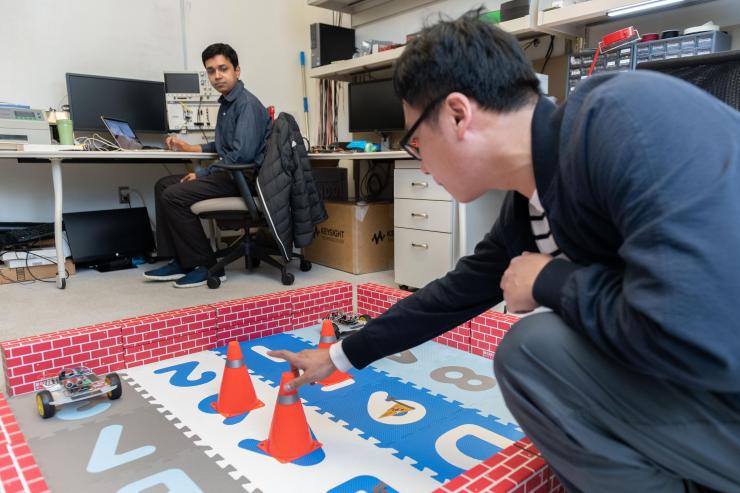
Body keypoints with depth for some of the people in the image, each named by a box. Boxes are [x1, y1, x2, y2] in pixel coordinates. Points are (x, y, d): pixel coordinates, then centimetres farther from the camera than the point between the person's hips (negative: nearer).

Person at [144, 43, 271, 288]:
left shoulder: (247, 104, -13)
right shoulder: (226, 103, 18)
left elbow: (242, 153, -24)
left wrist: (202, 174, -15)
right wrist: (189, 147, 22)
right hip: (229, 175, 10)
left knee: (174, 196, -18)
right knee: (163, 185, 11)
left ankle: (206, 266, -7)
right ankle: (181, 261, 8)